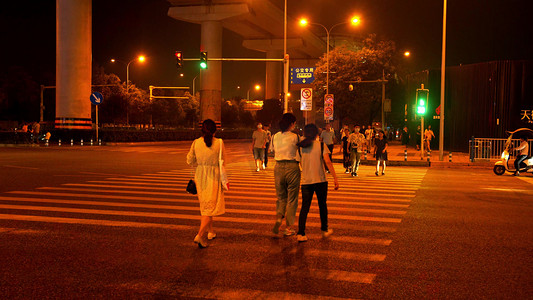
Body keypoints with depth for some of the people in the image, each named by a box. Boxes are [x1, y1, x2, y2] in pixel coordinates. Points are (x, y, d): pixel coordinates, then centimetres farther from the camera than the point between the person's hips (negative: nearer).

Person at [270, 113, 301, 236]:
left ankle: (278, 218, -8)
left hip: (278, 167, 4)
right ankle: (288, 228, 12)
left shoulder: (275, 137, 3)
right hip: (292, 167, -4)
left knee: (281, 197, 18)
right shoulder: (295, 137, -10)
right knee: (292, 198, 8)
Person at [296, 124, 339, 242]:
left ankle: (300, 233, -6)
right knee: (322, 205, 16)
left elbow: (301, 164, 8)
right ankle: (324, 230, 29)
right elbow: (328, 162, -11)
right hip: (320, 180, -2)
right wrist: (335, 178, -9)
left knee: (305, 207, 3)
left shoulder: (300, 147, 3)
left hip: (306, 181, 2)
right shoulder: (321, 145, -5)